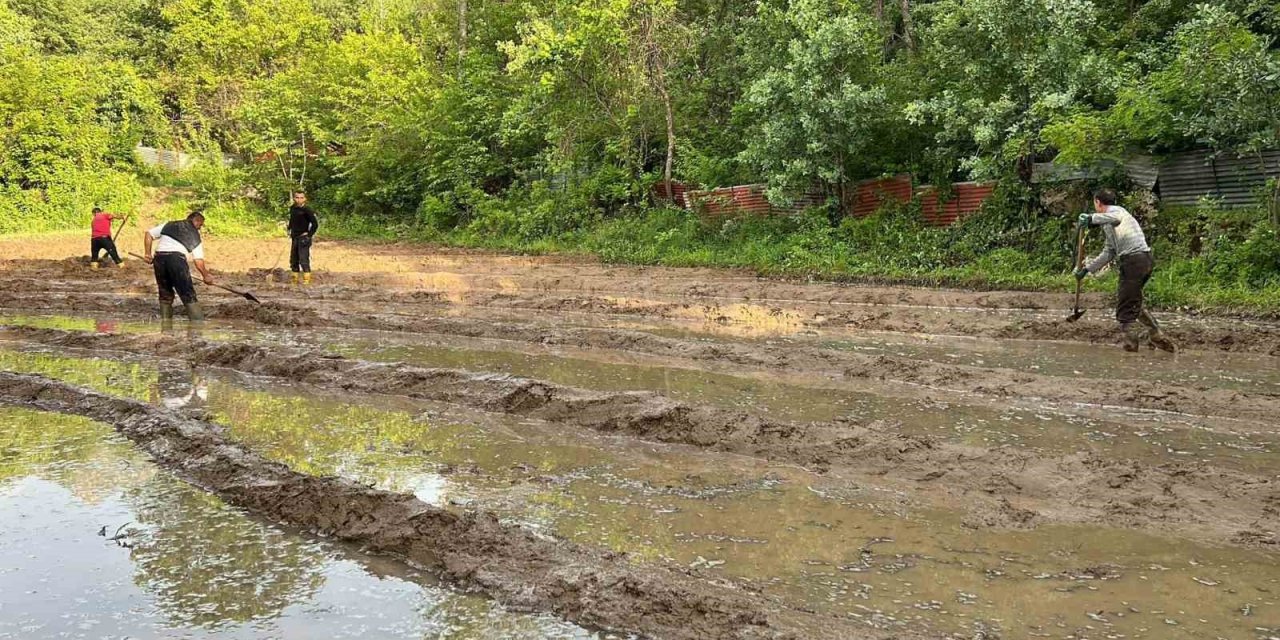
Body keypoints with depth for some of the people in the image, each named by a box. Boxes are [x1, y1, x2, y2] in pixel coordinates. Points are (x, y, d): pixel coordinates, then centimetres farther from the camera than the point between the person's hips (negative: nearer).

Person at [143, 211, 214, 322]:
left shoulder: (169, 225, 25)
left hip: (159, 257, 4)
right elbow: (199, 261, 10)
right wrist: (206, 276, 22)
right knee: (189, 296, -2)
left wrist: (147, 253, 19)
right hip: (177, 258, -4)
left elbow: (149, 233, 17)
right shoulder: (195, 235, 16)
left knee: (165, 295, 17)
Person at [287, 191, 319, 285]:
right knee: (293, 259, 14)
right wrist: (289, 230, 16)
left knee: (304, 259, -13)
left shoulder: (307, 210, -14)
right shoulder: (292, 208, 8)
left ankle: (307, 280, -11)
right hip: (295, 238, 8)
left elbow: (315, 224, -15)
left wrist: (309, 234, -14)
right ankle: (294, 279, 25)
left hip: (303, 239, -8)